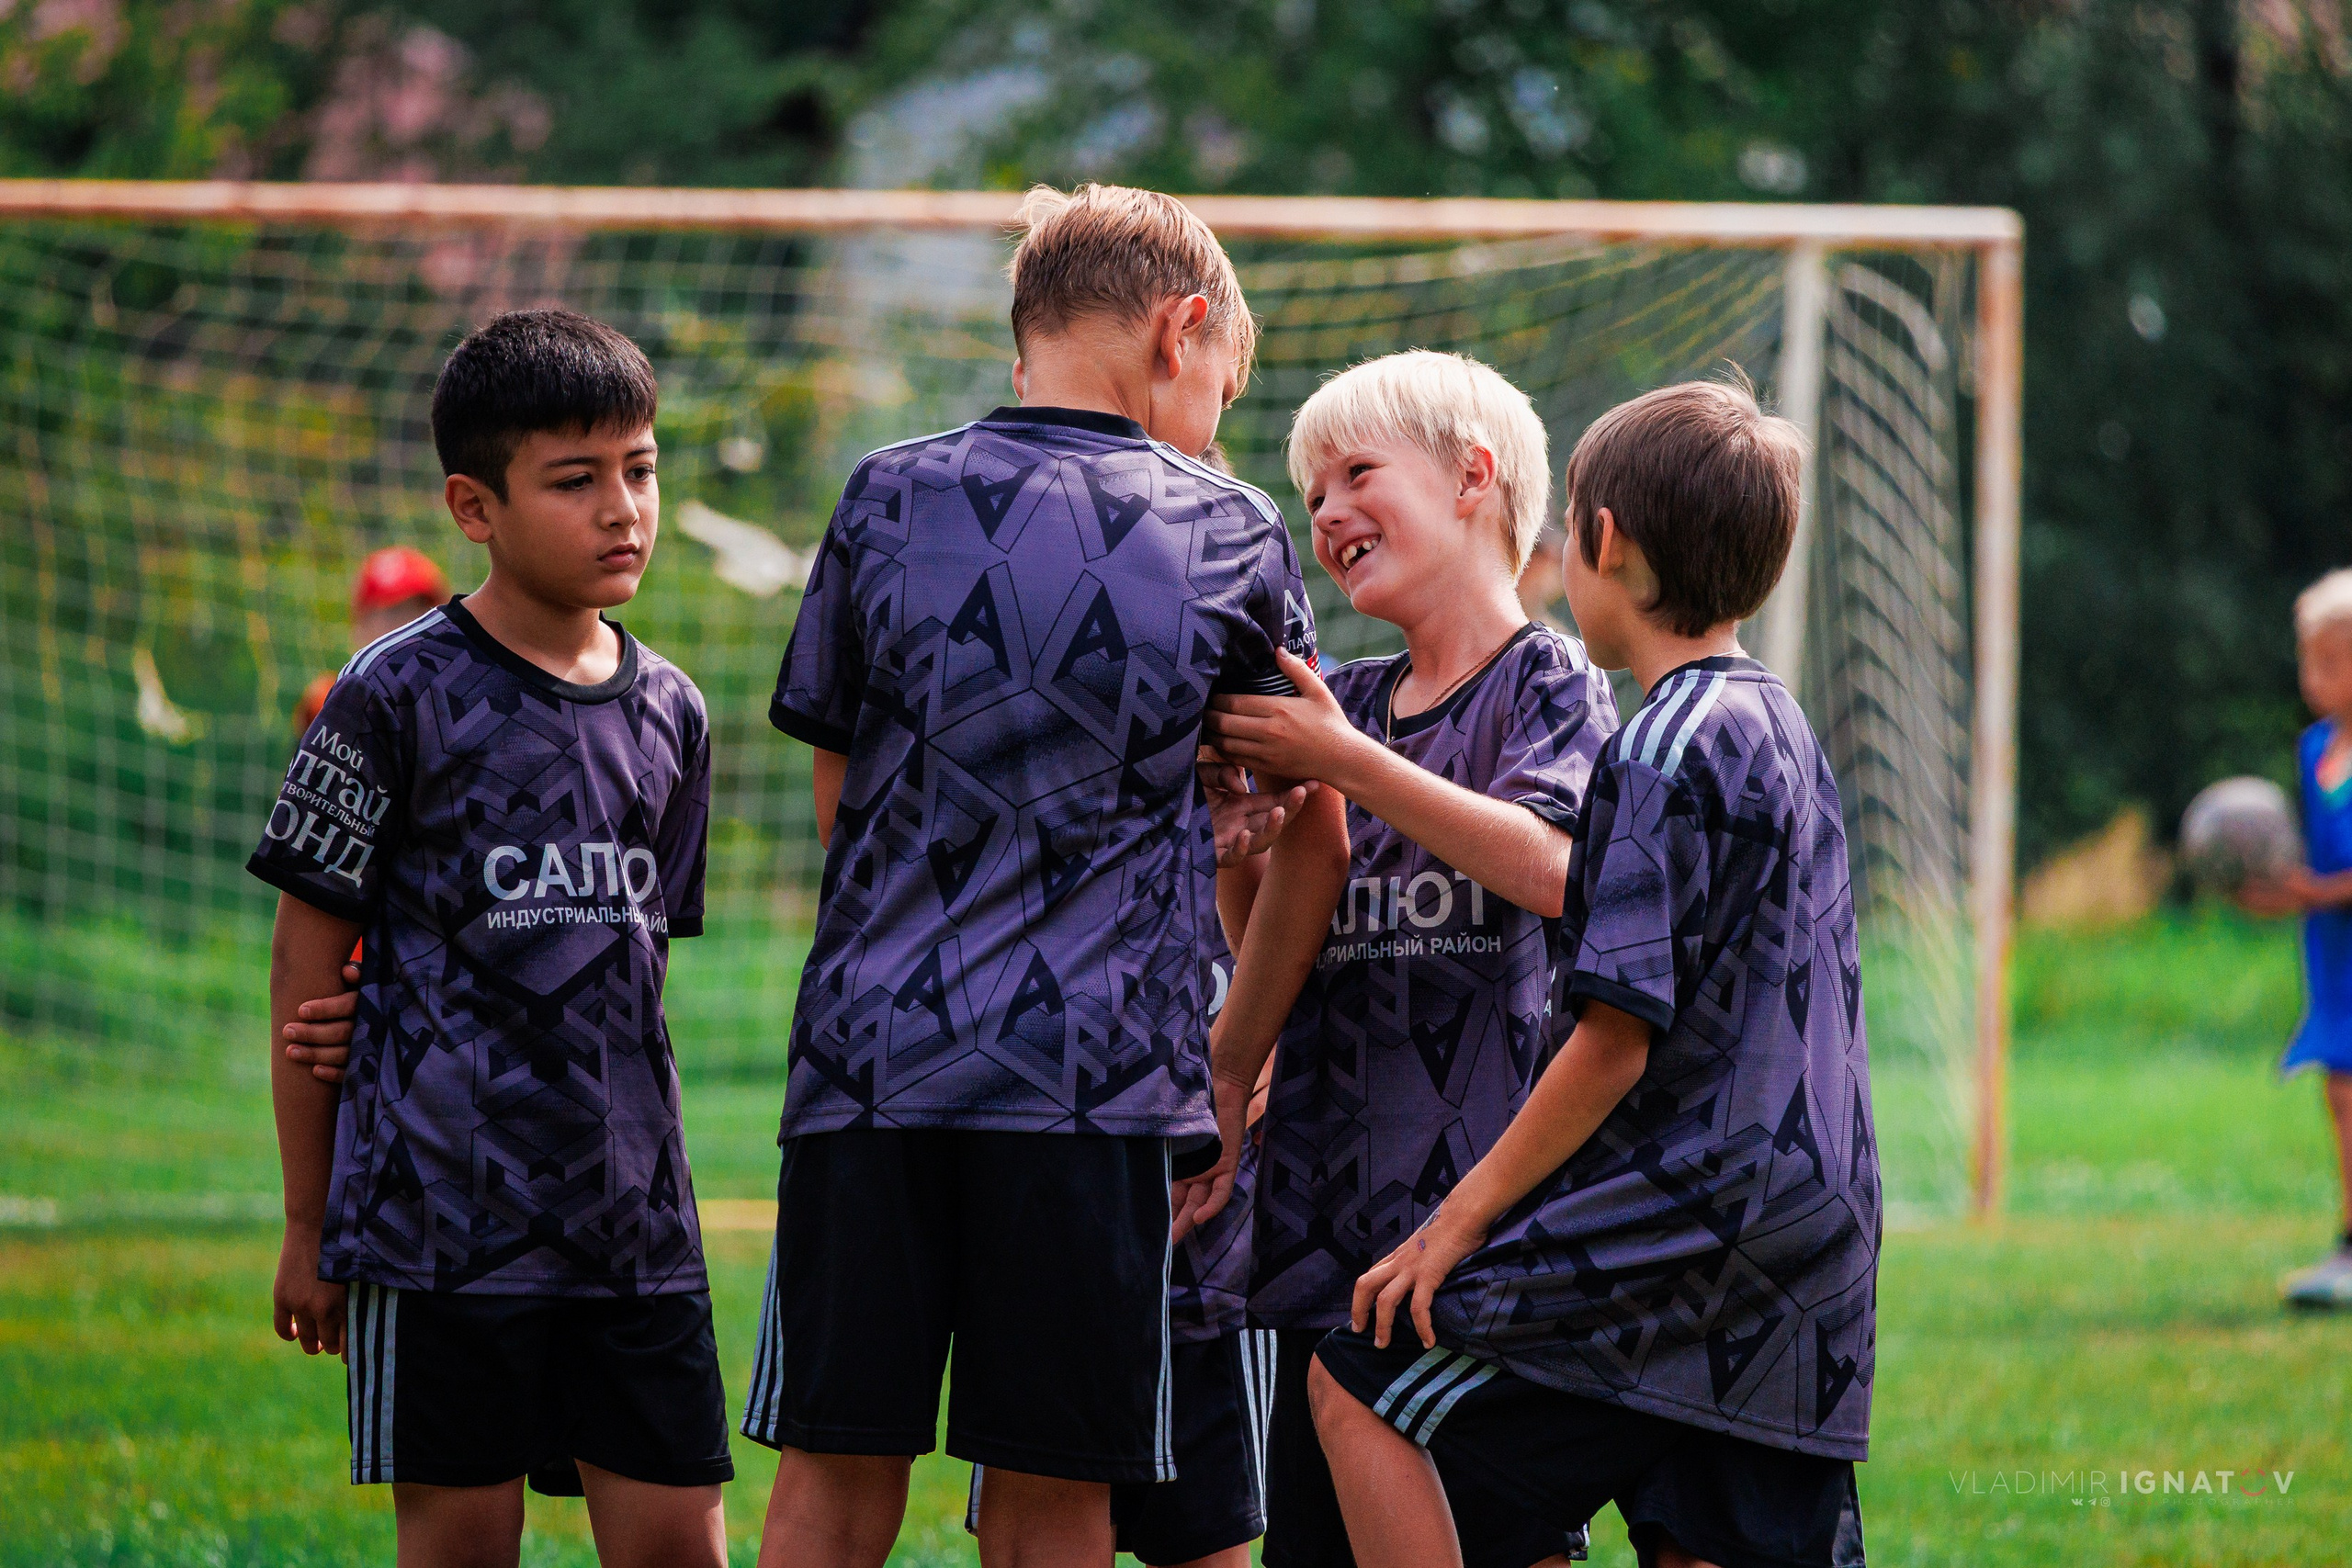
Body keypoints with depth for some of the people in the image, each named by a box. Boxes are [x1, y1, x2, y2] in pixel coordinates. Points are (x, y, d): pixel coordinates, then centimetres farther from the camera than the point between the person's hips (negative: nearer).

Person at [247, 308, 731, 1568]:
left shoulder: (669, 715, 10)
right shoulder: (397, 696, -5)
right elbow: (307, 961, -2)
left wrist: (633, 1168, 14)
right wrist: (307, 1225, -1)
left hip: (632, 1225, 5)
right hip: (442, 1216, -5)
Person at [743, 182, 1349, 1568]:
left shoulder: (887, 502, 6)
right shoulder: (1233, 537, 4)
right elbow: (1316, 843, 12)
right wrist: (1233, 1063, 23)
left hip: (872, 1044, 1)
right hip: (1100, 1082, -1)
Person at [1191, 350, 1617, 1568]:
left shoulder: (1548, 682, 0)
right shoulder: (1348, 705, 16)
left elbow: (1553, 868, -18)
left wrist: (1343, 766, -17)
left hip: (1492, 1188, -6)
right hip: (1332, 1214, 6)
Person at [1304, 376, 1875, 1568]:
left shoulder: (1665, 754, -12)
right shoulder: (1785, 733, 16)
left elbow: (1617, 1036, -15)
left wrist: (1464, 1213, -8)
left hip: (1683, 1214, -8)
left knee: (1359, 1377, -1)